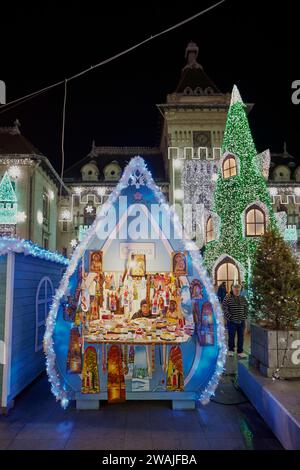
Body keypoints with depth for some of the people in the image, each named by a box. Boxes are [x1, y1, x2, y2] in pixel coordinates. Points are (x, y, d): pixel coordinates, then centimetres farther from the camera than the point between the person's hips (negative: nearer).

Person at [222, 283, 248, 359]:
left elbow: (246, 308, 17)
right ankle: (231, 350, 25)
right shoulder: (228, 298, -7)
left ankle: (240, 352, 15)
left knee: (241, 337, 6)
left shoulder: (243, 298, 8)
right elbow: (224, 308, -10)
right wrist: (229, 317, -14)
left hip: (241, 321, 4)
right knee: (231, 336, 7)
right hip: (232, 321, -4)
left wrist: (245, 317, 7)